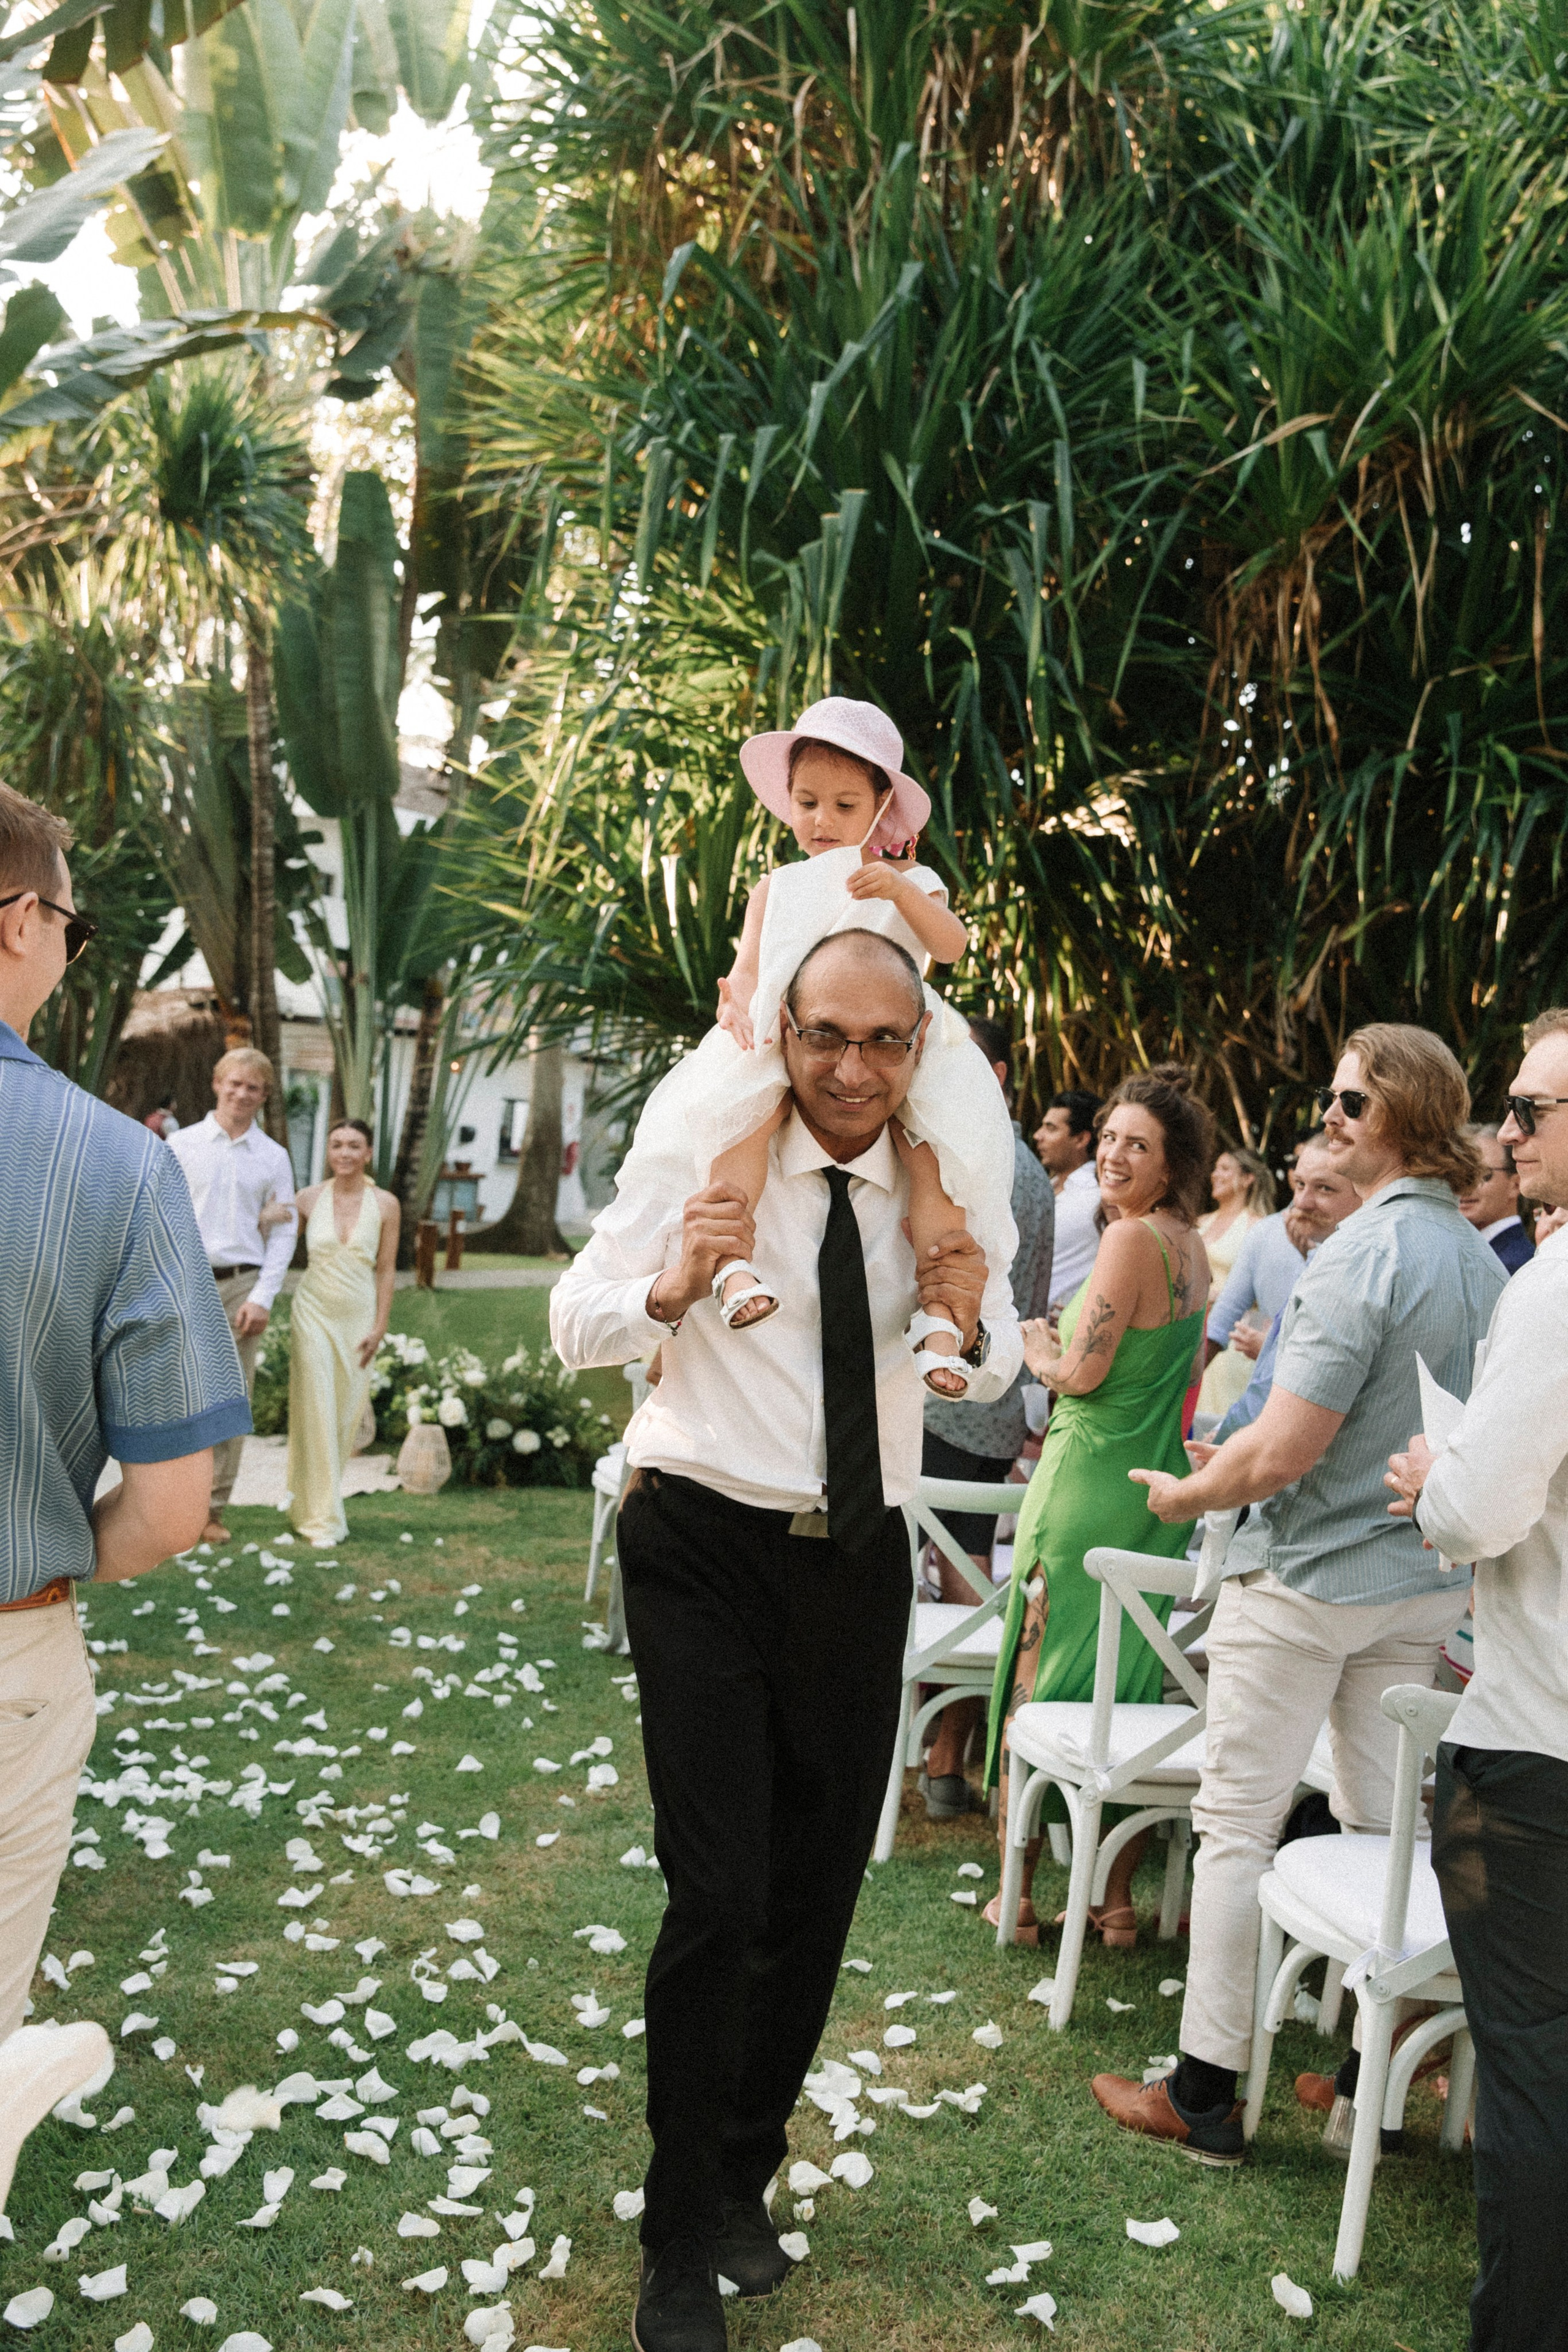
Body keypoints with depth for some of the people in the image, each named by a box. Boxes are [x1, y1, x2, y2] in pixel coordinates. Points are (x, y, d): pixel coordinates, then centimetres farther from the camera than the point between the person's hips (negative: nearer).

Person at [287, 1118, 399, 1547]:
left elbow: (386, 1269, 0)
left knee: (345, 1413, 8)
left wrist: (379, 1327, -3)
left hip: (358, 1317, 1)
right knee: (316, 1412, -4)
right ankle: (321, 1517, 2)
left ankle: (322, 1500, 27)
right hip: (314, 1312, -1)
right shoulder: (309, 1198, -1)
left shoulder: (385, 1205, -2)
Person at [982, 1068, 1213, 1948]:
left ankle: (1017, 1894, 12)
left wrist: (1039, 1349, 2)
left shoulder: (1131, 1237, -17)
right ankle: (1119, 1901, 21)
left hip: (1086, 1484, -8)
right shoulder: (1194, 1248, 8)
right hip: (1159, 1488, 8)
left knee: (1035, 1687, 4)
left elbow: (1082, 1373, -18)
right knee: (1132, 1692, 13)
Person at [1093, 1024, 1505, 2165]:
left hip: (1305, 1581, -8)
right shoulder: (1486, 1262, 5)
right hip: (1427, 1586, 8)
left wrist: (1183, 1495, -7)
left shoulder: (1364, 1253, -21)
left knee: (1240, 1826, 3)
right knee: (1385, 1825, 16)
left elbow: (1285, 1450, -23)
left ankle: (1206, 2092, 11)